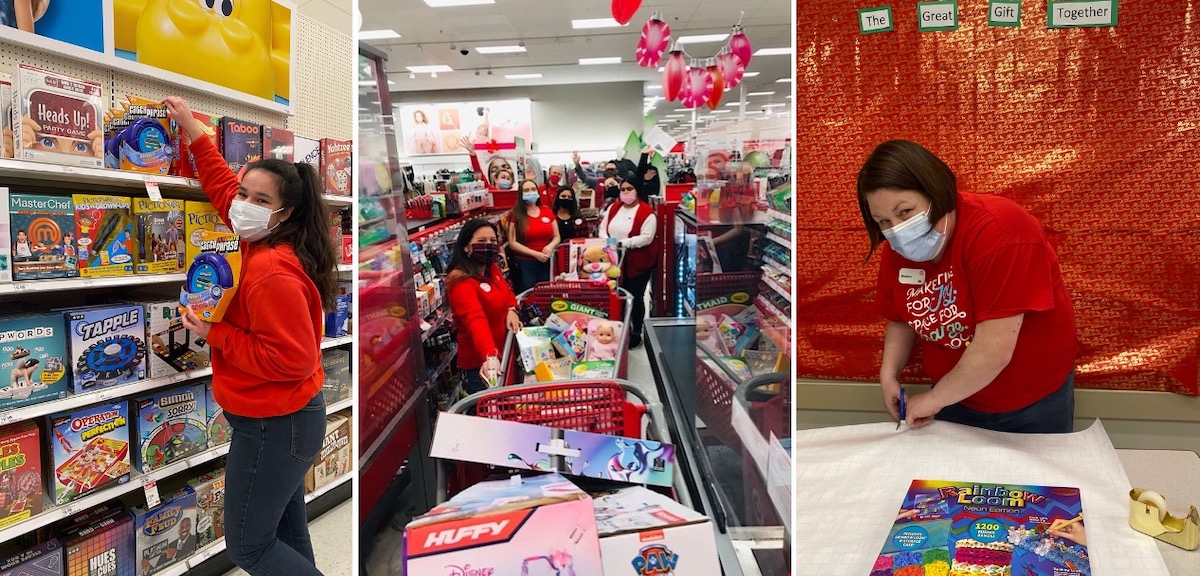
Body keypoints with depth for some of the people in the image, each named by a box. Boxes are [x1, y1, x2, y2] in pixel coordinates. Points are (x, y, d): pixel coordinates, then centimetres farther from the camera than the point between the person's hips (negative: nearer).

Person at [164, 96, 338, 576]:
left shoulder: (272, 273, -26)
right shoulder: (263, 245, 2)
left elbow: (291, 360, -28)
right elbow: (224, 188, 19)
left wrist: (216, 335, -20)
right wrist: (195, 133, 18)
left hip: (272, 426, -10)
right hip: (285, 417, 10)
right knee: (286, 535, 21)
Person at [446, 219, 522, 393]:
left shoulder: (492, 269, 0)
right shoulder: (461, 283, -27)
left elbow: (505, 291, 17)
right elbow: (476, 321, -42)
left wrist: (511, 310, -6)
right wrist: (490, 356, -57)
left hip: (502, 353, 8)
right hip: (479, 363, -8)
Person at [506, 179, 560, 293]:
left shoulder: (547, 212, 9)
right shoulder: (515, 215, -3)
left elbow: (557, 237, 14)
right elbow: (512, 243, -8)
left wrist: (551, 246, -9)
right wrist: (535, 254, -16)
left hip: (547, 263, 3)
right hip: (524, 263, -3)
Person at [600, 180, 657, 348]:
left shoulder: (646, 212, -12)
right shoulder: (613, 208, 8)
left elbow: (646, 237, -20)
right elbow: (603, 228, 10)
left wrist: (622, 243, -24)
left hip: (638, 264, -5)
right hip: (615, 262, 5)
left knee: (635, 298, 5)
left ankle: (636, 333, 21)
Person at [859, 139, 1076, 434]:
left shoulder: (998, 233, -30)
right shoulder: (899, 248, -10)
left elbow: (993, 353, -33)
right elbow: (901, 319, 7)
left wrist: (932, 400, -21)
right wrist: (889, 374, -8)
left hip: (1031, 405, -5)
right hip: (955, 398, 5)